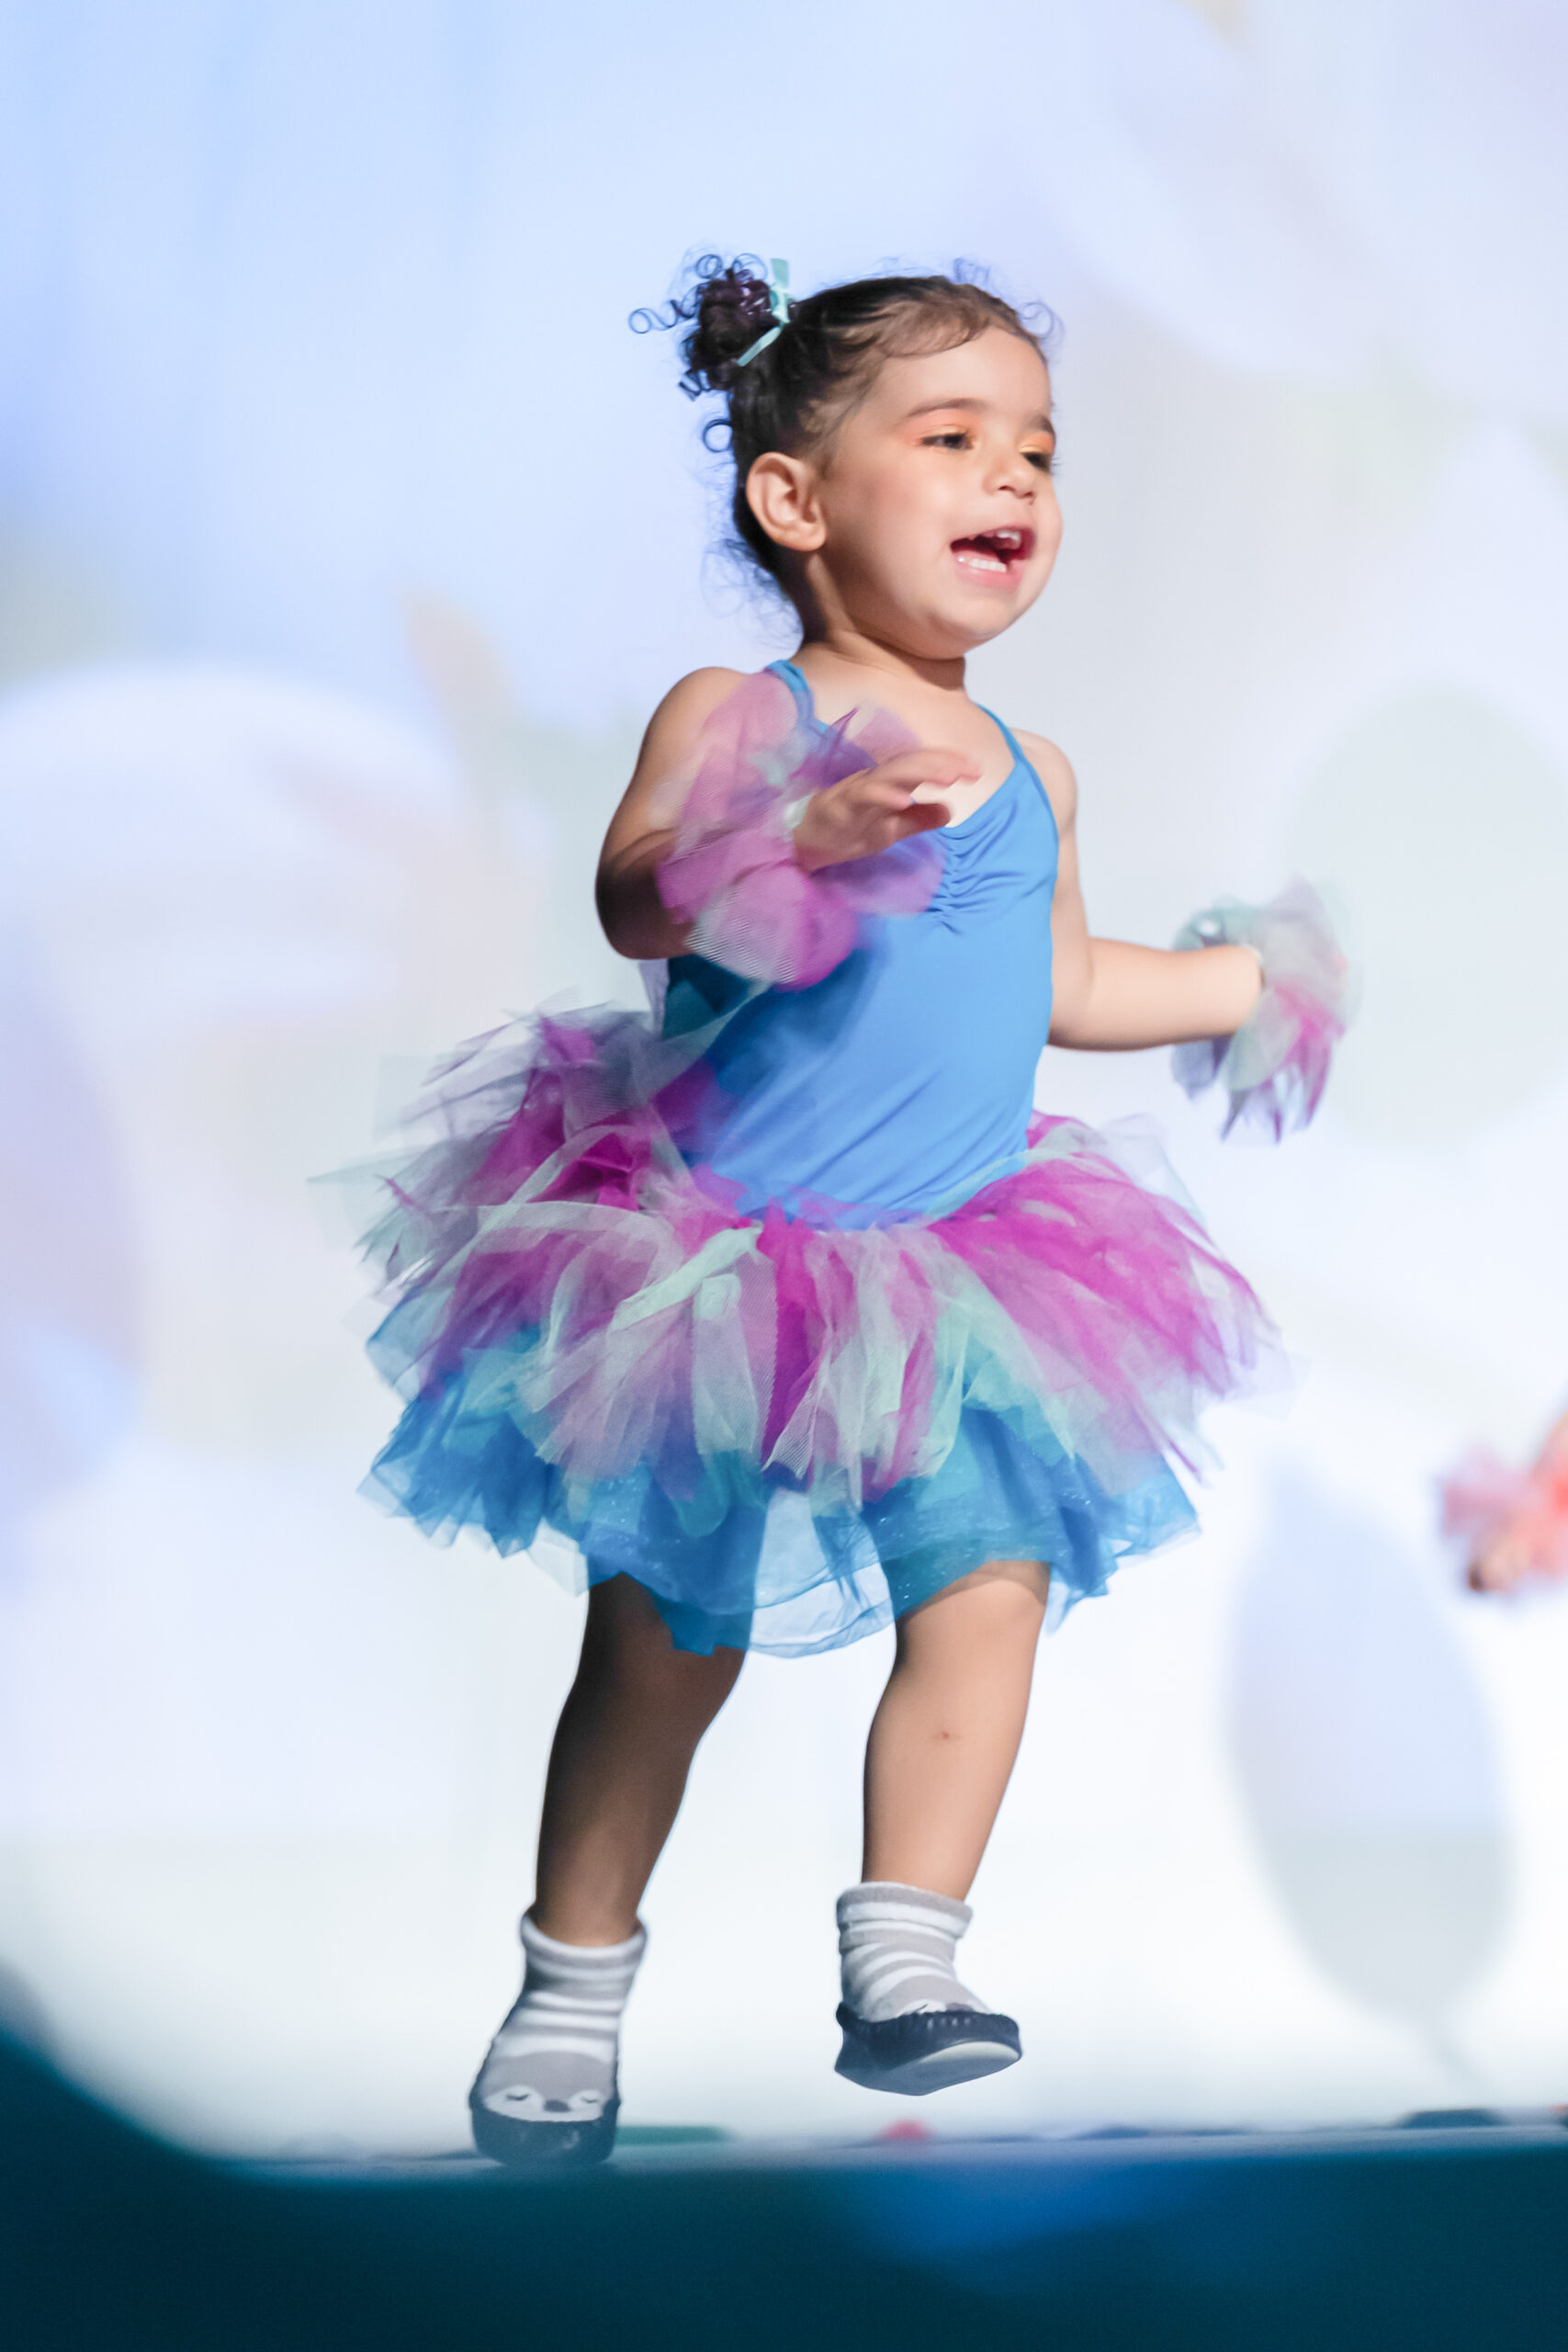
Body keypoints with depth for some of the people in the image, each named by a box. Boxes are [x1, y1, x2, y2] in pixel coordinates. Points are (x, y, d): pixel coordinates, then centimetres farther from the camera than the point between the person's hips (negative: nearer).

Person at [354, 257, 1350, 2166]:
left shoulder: (1029, 778, 8)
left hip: (951, 1281, 5)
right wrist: (805, 840, -44)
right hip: (716, 1269, -5)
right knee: (666, 1639, 3)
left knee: (991, 1585, -10)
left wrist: (1242, 983, 33)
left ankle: (903, 1963, -2)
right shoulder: (734, 718, -10)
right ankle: (571, 1991, 20)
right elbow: (635, 896, -27)